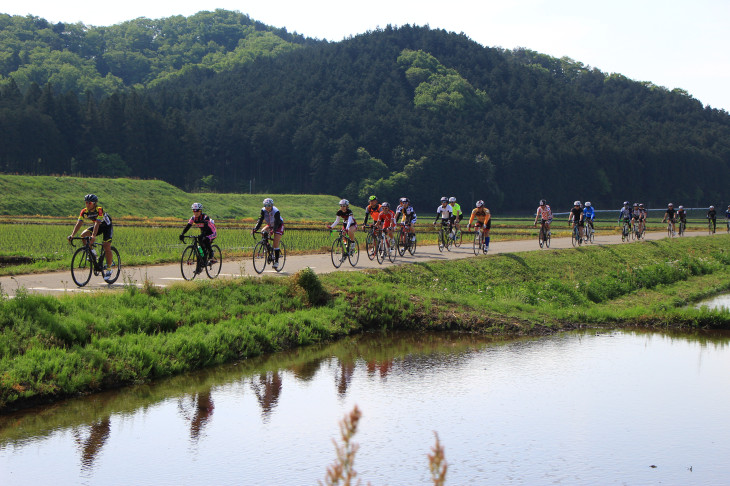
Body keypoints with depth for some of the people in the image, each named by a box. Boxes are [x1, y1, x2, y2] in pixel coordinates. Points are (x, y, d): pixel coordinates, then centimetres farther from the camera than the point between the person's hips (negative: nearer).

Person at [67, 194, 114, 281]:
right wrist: (72, 235, -37)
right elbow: (79, 223, -24)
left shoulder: (99, 210, -32)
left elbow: (97, 224, -43)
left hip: (107, 226, -6)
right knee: (83, 235, -19)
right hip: (97, 226, 6)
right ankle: (91, 251, 1)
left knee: (107, 247, -17)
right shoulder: (84, 211, -17)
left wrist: (93, 236, -55)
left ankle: (108, 268, -3)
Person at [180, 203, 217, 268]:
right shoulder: (193, 218, -9)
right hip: (204, 233, 6)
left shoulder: (205, 217, -27)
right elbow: (188, 226, -18)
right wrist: (182, 234, -34)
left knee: (205, 240, -34)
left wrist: (202, 235, -57)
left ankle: (211, 257, -19)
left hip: (212, 233, -6)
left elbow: (205, 227, -41)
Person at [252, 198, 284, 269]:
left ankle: (276, 261, -10)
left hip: (279, 226, -6)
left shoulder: (276, 211, -31)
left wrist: (273, 231, -53)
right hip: (270, 225, 6)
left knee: (275, 244, -16)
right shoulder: (263, 210, -18)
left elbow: (276, 223, -38)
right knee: (262, 232, -24)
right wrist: (255, 229, -36)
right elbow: (260, 220, -22)